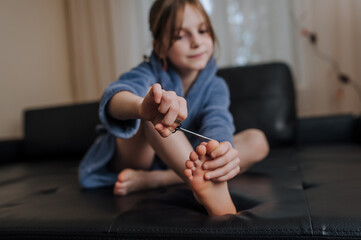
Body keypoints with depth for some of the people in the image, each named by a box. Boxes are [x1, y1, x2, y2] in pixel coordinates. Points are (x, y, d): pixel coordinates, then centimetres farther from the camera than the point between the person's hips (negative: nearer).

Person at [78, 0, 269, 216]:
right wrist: (142, 107, -65)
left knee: (257, 141, -15)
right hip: (132, 157, -3)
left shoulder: (215, 87, -5)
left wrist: (222, 148, -54)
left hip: (180, 165, 4)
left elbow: (217, 122, -28)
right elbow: (115, 96, -39)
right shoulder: (151, 72, -15)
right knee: (148, 92, -29)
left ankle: (148, 181, -26)